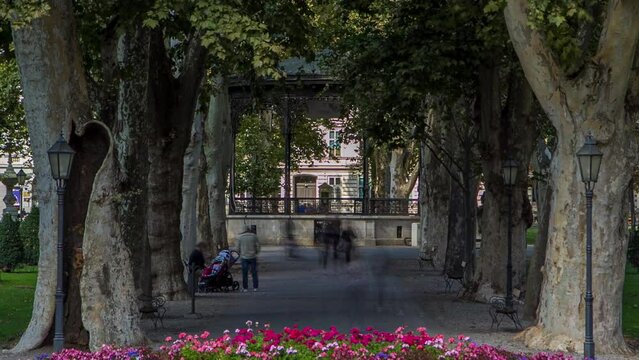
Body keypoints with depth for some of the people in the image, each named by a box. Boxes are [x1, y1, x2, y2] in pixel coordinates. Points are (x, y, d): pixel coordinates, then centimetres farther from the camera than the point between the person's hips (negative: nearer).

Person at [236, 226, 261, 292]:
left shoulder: (240, 237, 0)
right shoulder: (254, 236, 0)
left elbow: (238, 247, 2)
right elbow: (258, 246, 1)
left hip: (244, 257, 0)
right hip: (253, 257, 0)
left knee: (245, 273, 3)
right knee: (254, 272, 6)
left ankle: (245, 288, 2)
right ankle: (255, 287, 5)